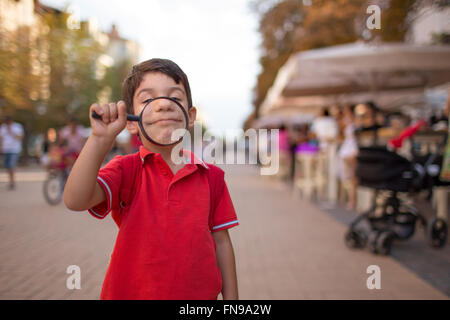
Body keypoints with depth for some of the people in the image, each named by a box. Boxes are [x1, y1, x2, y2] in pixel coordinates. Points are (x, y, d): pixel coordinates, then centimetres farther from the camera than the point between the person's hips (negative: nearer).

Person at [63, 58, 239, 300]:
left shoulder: (211, 176, -2)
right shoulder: (125, 169, -8)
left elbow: (221, 242, 3)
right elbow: (75, 201, -25)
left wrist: (231, 298, 4)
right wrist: (100, 139, -34)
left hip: (200, 294, 2)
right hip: (131, 292, -1)